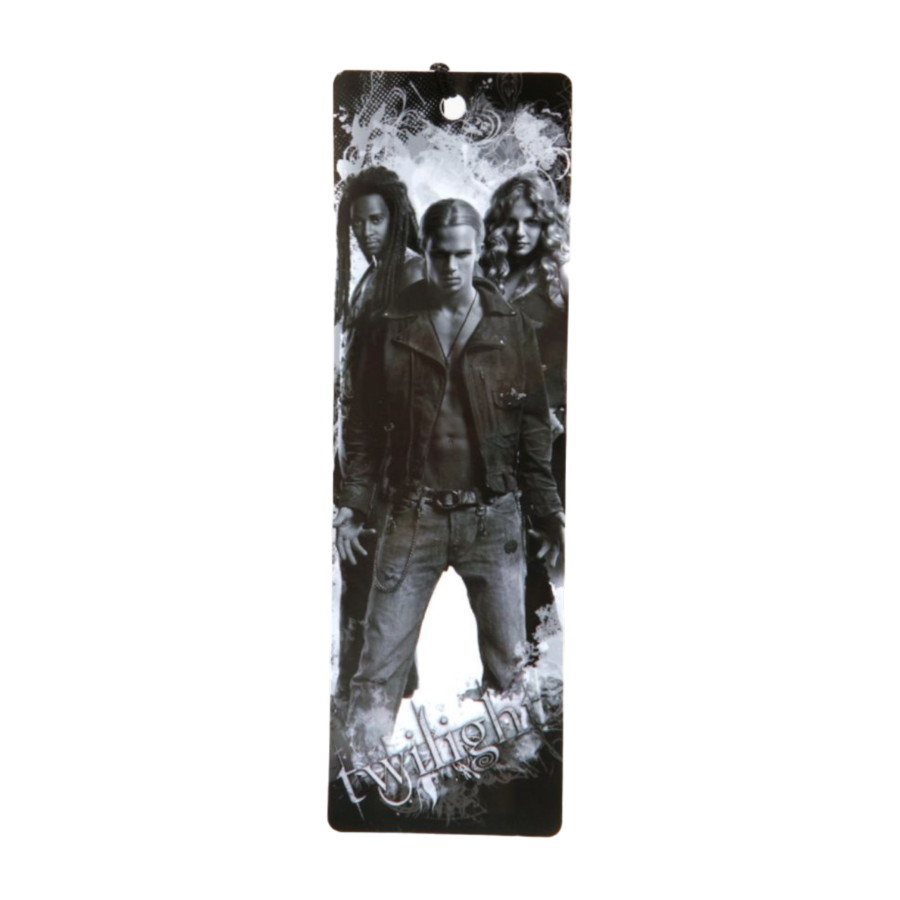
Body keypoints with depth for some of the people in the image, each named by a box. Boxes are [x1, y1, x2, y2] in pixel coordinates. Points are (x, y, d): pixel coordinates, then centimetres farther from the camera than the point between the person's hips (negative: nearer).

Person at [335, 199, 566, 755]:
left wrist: (549, 509, 0)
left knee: (508, 660, 11)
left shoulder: (514, 329, 2)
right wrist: (356, 504, -2)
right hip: (412, 516, 0)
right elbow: (366, 426, 5)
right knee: (381, 663, 3)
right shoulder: (392, 328, 2)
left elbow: (535, 427, 4)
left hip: (493, 517, 1)